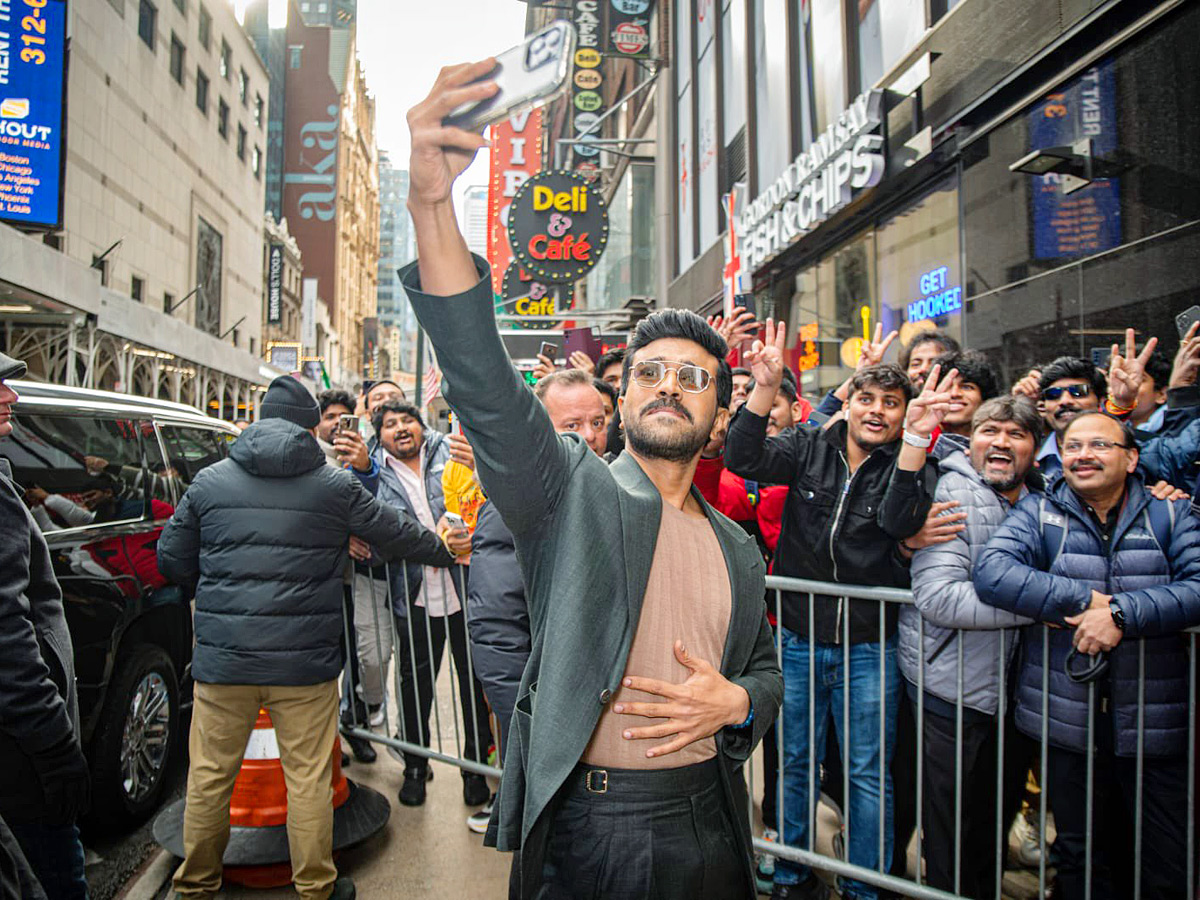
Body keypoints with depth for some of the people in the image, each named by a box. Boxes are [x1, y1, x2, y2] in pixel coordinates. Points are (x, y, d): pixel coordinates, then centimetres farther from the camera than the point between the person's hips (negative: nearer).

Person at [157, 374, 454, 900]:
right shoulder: (336, 486, -3)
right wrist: (447, 551, 24)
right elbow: (397, 535, 6)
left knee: (210, 774, 16)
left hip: (222, 656, 2)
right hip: (305, 659, -2)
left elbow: (172, 561, 9)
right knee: (308, 776, 10)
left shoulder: (209, 481, 3)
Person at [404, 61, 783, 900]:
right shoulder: (573, 491, -6)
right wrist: (434, 204, -36)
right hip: (582, 828, -4)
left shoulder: (737, 549, 8)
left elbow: (766, 672, 18)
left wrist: (734, 702, -7)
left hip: (705, 823, 4)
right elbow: (485, 383, -23)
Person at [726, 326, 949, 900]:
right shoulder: (809, 448, 2)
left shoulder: (910, 466, -2)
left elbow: (899, 521, -22)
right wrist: (766, 386, -24)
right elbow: (744, 460, -14)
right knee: (795, 764, 15)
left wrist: (916, 437, -31)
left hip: (869, 648, -1)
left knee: (867, 773, 11)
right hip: (799, 640, 1)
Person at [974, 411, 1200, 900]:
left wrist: (1121, 613, -24)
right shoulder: (1038, 513, 3)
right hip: (1067, 721, 0)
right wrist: (1086, 599, -20)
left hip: (1156, 725, 0)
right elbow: (991, 572, -15)